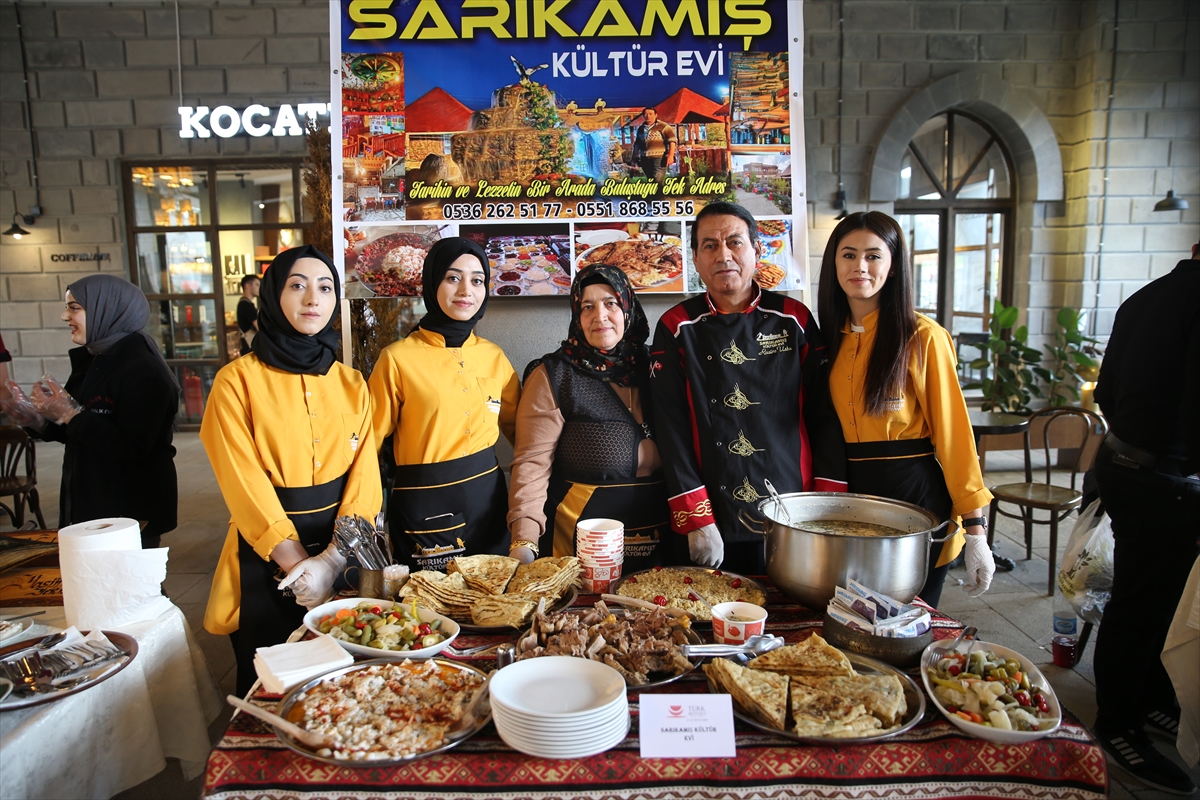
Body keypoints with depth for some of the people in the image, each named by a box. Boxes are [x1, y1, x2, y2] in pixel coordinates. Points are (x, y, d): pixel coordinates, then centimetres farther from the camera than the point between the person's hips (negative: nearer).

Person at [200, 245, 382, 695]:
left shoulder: (351, 384, 5)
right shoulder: (238, 381, -5)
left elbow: (364, 477, -4)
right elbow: (245, 485, -11)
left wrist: (331, 561, -18)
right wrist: (298, 563, -18)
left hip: (342, 555, 3)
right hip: (267, 562, -3)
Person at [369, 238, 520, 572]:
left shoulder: (494, 357, 4)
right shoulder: (398, 359, -8)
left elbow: (516, 427, 15)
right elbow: (370, 443, -2)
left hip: (488, 497, 4)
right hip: (425, 507, -4)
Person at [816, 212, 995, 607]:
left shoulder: (922, 337, -9)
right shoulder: (830, 337, 7)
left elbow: (952, 431, -9)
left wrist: (975, 529, -10)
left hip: (914, 494, -4)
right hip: (849, 492, 5)